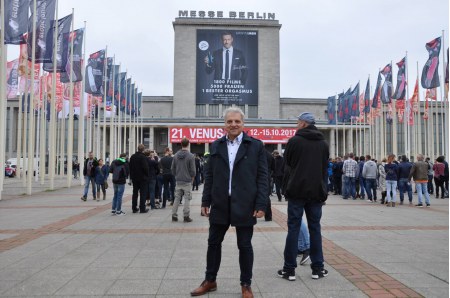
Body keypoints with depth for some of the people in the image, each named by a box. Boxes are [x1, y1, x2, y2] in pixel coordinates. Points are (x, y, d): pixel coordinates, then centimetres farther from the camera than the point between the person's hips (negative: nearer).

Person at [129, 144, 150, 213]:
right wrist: (147, 175, -5)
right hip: (143, 178, -6)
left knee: (135, 193, 13)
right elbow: (145, 167, -19)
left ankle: (134, 208, 16)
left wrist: (131, 176, 16)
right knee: (143, 193, 1)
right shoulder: (143, 157, -16)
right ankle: (142, 208, 1)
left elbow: (130, 167, 11)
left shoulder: (132, 157, 6)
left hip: (134, 178, 6)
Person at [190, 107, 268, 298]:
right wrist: (206, 201, 5)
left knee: (244, 245, 8)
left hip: (244, 205, -3)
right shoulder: (215, 146, 8)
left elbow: (262, 177, -4)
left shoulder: (256, 146, -2)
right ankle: (210, 281, 30)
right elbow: (209, 176, 9)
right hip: (220, 204, 3)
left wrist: (261, 205, -9)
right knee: (214, 243, 12)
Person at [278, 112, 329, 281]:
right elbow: (325, 169, 13)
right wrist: (323, 191, 17)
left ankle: (289, 269, 5)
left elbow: (287, 165, 2)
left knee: (293, 229, 1)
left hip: (297, 190, -4)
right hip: (316, 191, 4)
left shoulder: (294, 141, -5)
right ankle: (317, 268, 13)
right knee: (315, 228, 9)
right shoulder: (323, 143, 10)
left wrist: (288, 186, 14)